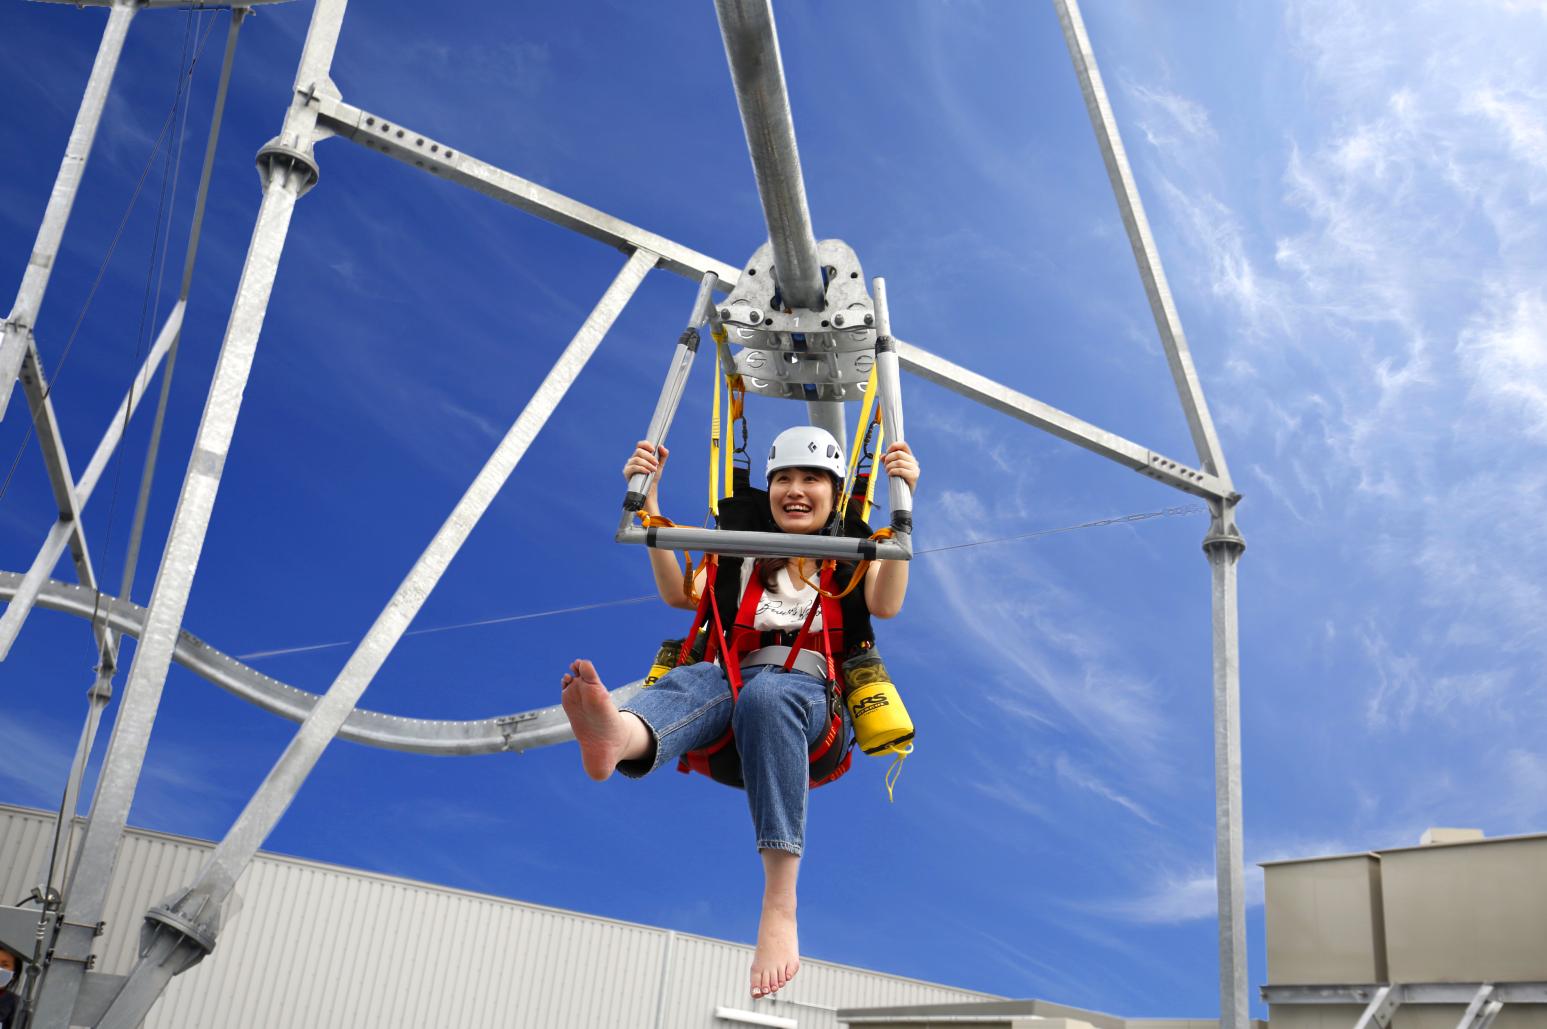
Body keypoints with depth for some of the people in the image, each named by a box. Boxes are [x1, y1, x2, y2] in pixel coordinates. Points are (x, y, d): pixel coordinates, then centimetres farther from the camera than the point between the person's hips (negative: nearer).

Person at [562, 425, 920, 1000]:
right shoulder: (747, 553, 28)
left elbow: (886, 605, -3)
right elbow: (680, 594, 12)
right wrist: (649, 500, 5)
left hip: (814, 692, -2)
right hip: (736, 676, 2)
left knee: (766, 693, -39)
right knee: (692, 681, -34)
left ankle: (779, 908, -50)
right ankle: (619, 737, -75)